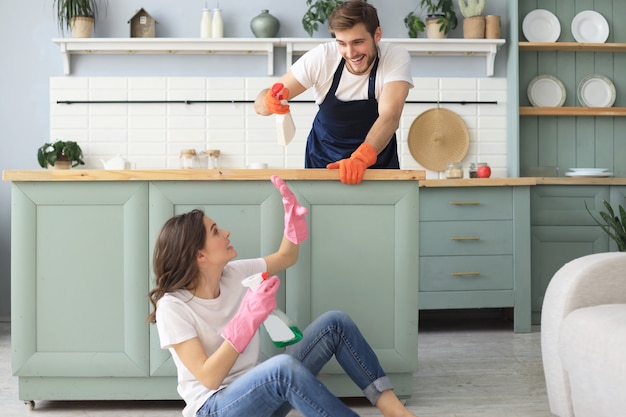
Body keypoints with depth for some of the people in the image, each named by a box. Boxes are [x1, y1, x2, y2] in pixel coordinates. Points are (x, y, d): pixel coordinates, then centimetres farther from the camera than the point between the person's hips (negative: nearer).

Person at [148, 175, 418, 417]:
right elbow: (208, 378, -22)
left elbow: (286, 257, 20)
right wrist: (248, 317, -28)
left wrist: (292, 211, 2)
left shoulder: (233, 275, 3)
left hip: (256, 392, 8)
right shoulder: (172, 306, -16)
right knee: (284, 366, -39)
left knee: (334, 323, -8)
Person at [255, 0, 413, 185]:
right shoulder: (321, 57, -18)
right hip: (322, 161, 1)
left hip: (376, 161, -1)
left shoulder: (397, 58, -20)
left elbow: (390, 116, -32)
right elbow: (261, 104, -18)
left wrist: (361, 158, -49)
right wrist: (269, 101, -42)